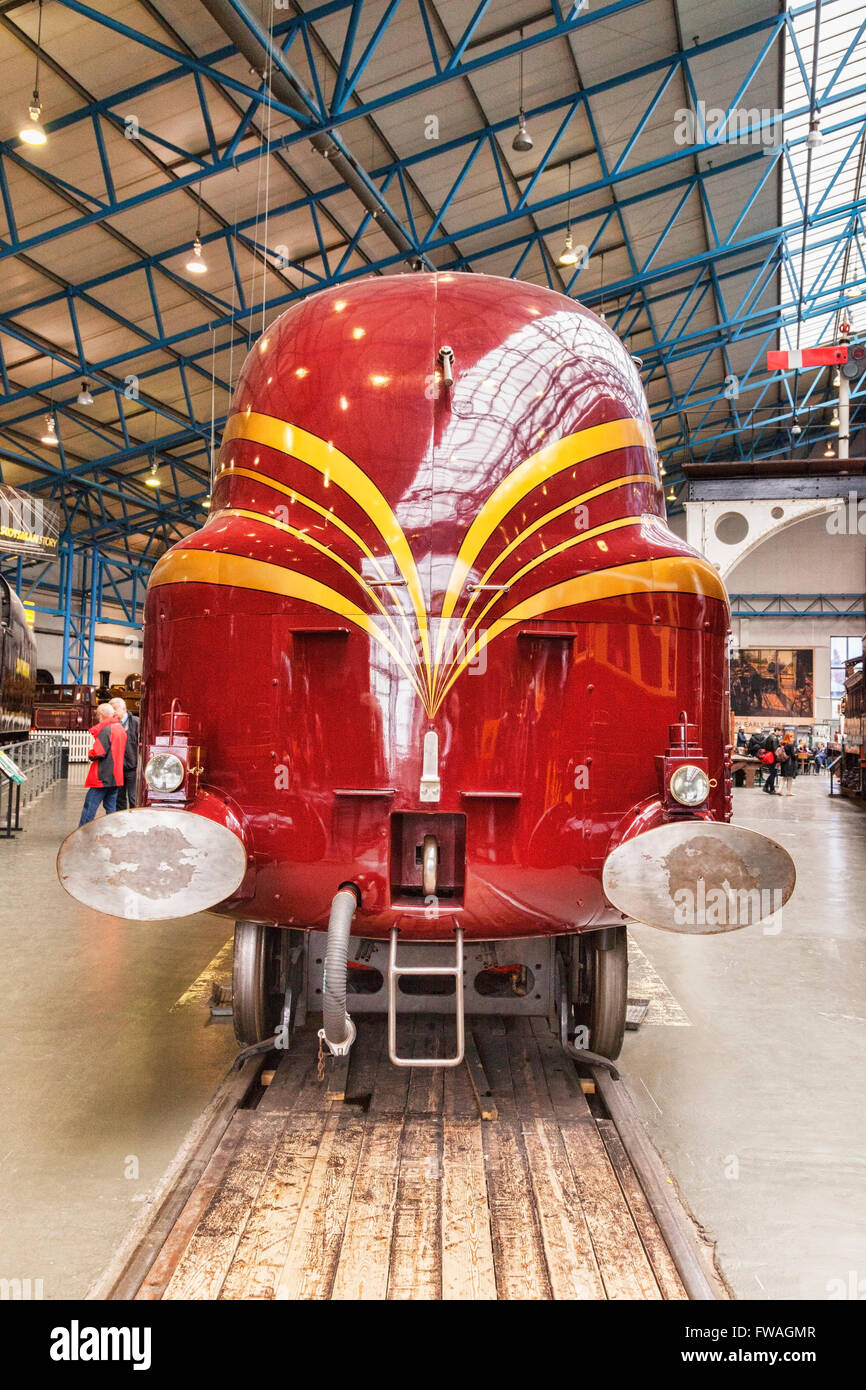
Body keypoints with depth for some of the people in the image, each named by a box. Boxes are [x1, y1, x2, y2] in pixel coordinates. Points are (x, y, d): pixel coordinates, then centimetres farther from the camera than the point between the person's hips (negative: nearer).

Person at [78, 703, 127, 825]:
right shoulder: (121, 728, 14)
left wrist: (90, 755, 0)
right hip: (116, 777, 8)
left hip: (102, 777, -8)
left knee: (90, 807, -3)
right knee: (111, 807, 11)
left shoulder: (105, 729, -14)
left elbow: (98, 752, -20)